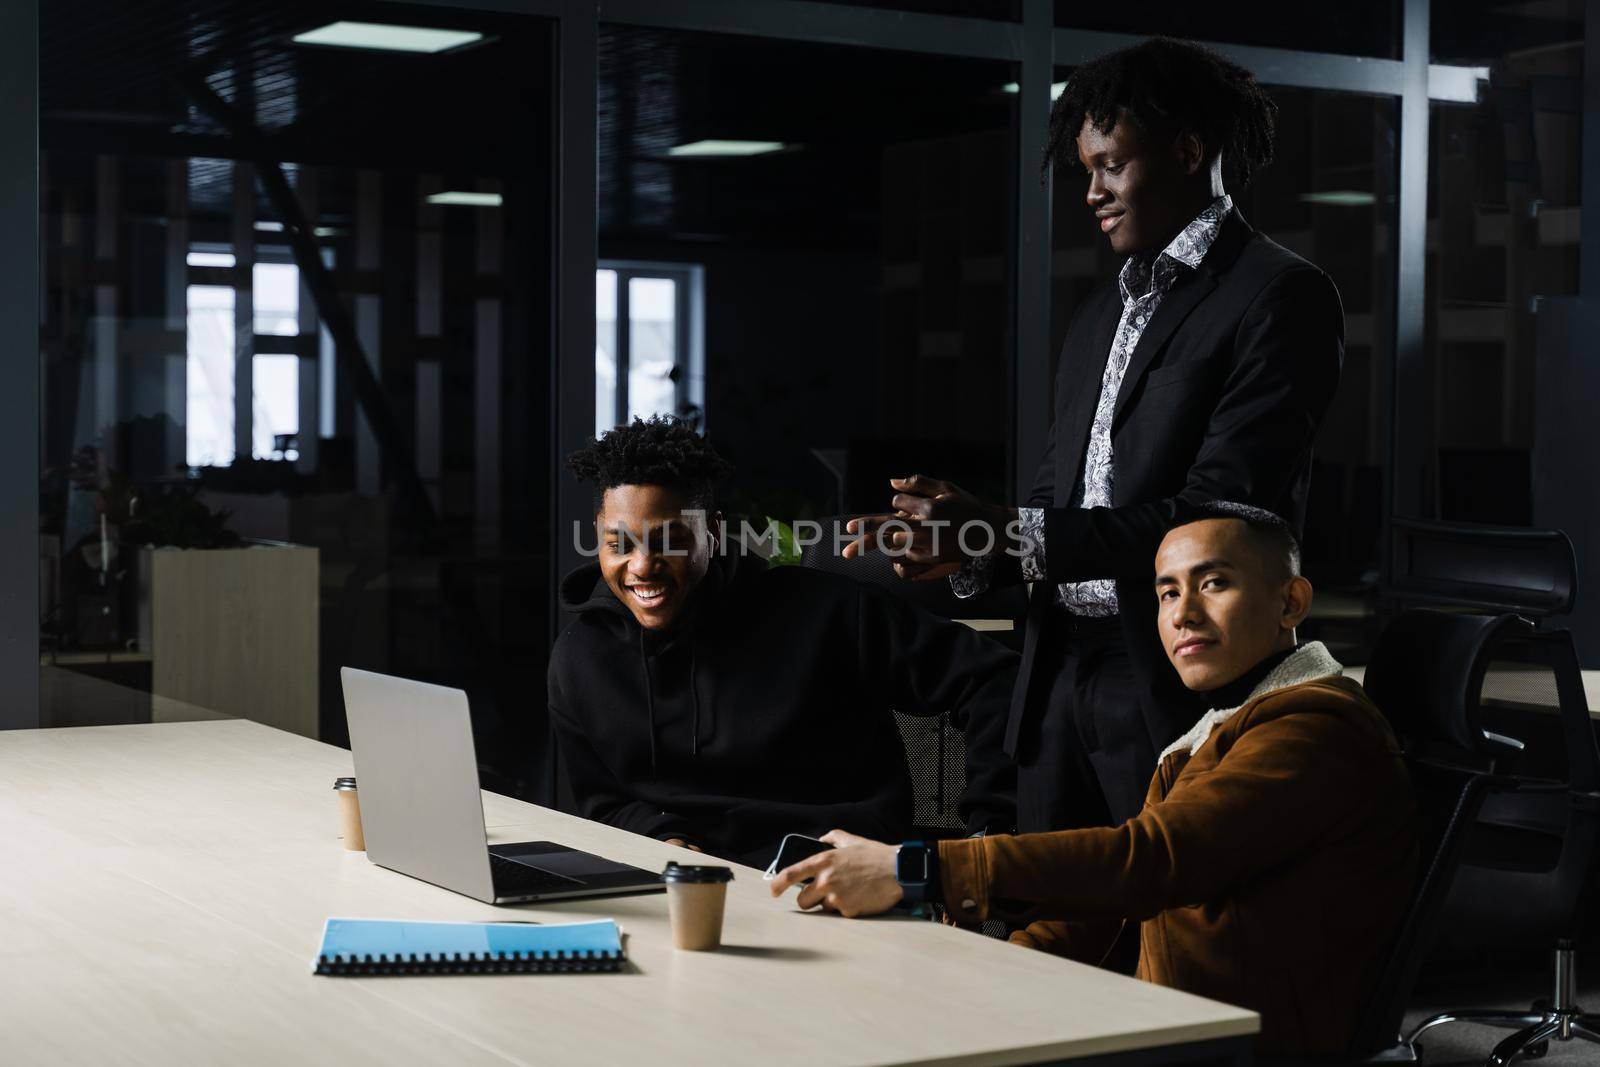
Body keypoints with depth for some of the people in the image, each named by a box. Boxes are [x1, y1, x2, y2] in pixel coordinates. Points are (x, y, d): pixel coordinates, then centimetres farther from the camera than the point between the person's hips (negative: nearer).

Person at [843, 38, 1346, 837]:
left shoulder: (1283, 298, -8)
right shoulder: (1100, 314, 19)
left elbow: (1217, 511, -17)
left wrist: (1005, 535, -21)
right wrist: (970, 548, -3)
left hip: (1178, 684, -7)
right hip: (1060, 682, 7)